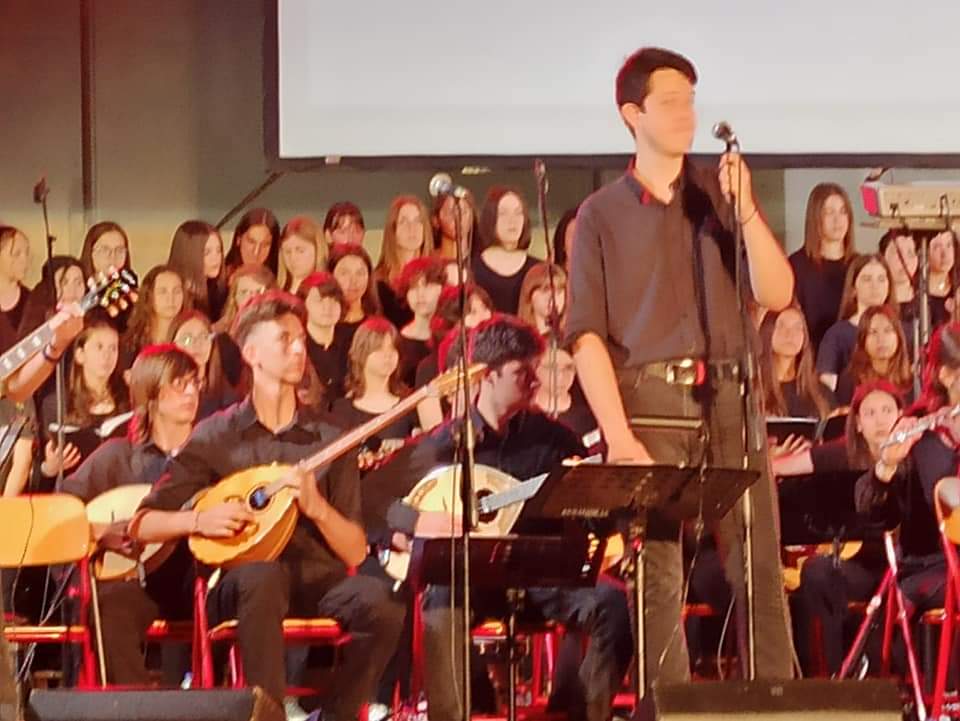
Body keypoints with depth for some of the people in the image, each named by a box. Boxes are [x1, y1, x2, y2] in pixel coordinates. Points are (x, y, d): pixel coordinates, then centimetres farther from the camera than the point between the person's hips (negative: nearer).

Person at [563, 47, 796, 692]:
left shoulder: (722, 193, 13)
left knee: (759, 568, -4)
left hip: (729, 398, 2)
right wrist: (617, 435, -11)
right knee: (657, 578, -4)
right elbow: (586, 333, 0)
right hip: (648, 402, -2)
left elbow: (777, 295, 4)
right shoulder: (602, 215, 7)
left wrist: (745, 212, -10)